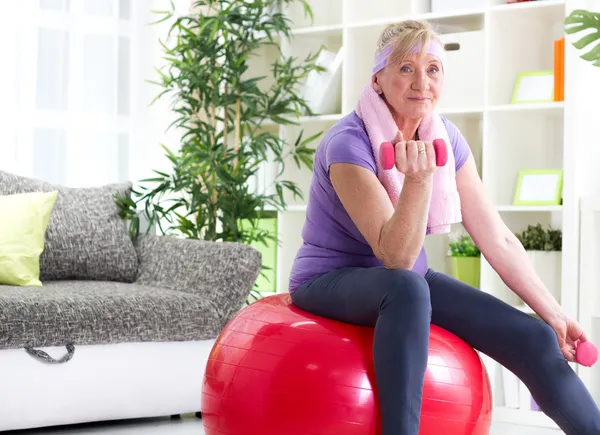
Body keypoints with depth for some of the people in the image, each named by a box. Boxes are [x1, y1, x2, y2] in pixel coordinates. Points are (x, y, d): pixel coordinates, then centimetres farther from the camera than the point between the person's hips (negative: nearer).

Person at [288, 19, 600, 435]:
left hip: (407, 281, 6)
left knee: (536, 340, -8)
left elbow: (497, 239, 3)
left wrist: (553, 313, 2)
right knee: (407, 288, -40)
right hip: (330, 283, -6)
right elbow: (395, 259, -28)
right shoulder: (349, 144, -22)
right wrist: (419, 179, -41)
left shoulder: (446, 139, -3)